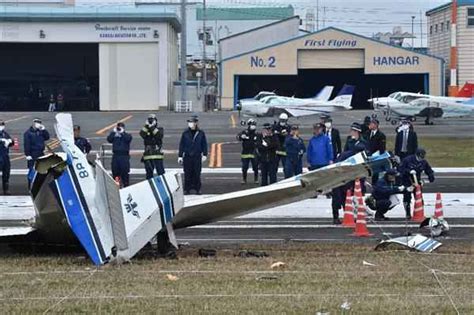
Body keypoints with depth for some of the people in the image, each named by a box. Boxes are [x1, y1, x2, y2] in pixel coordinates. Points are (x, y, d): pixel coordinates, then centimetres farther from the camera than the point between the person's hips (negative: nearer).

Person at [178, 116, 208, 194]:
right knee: (187, 174, 1)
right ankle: (187, 189, 8)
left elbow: (204, 144, 8)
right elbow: (181, 145, 7)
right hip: (187, 156, 0)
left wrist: (205, 155, 1)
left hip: (197, 156, 0)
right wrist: (180, 156, 3)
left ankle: (197, 189, 9)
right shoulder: (185, 133, 4)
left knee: (197, 173, 1)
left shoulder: (201, 133, 5)